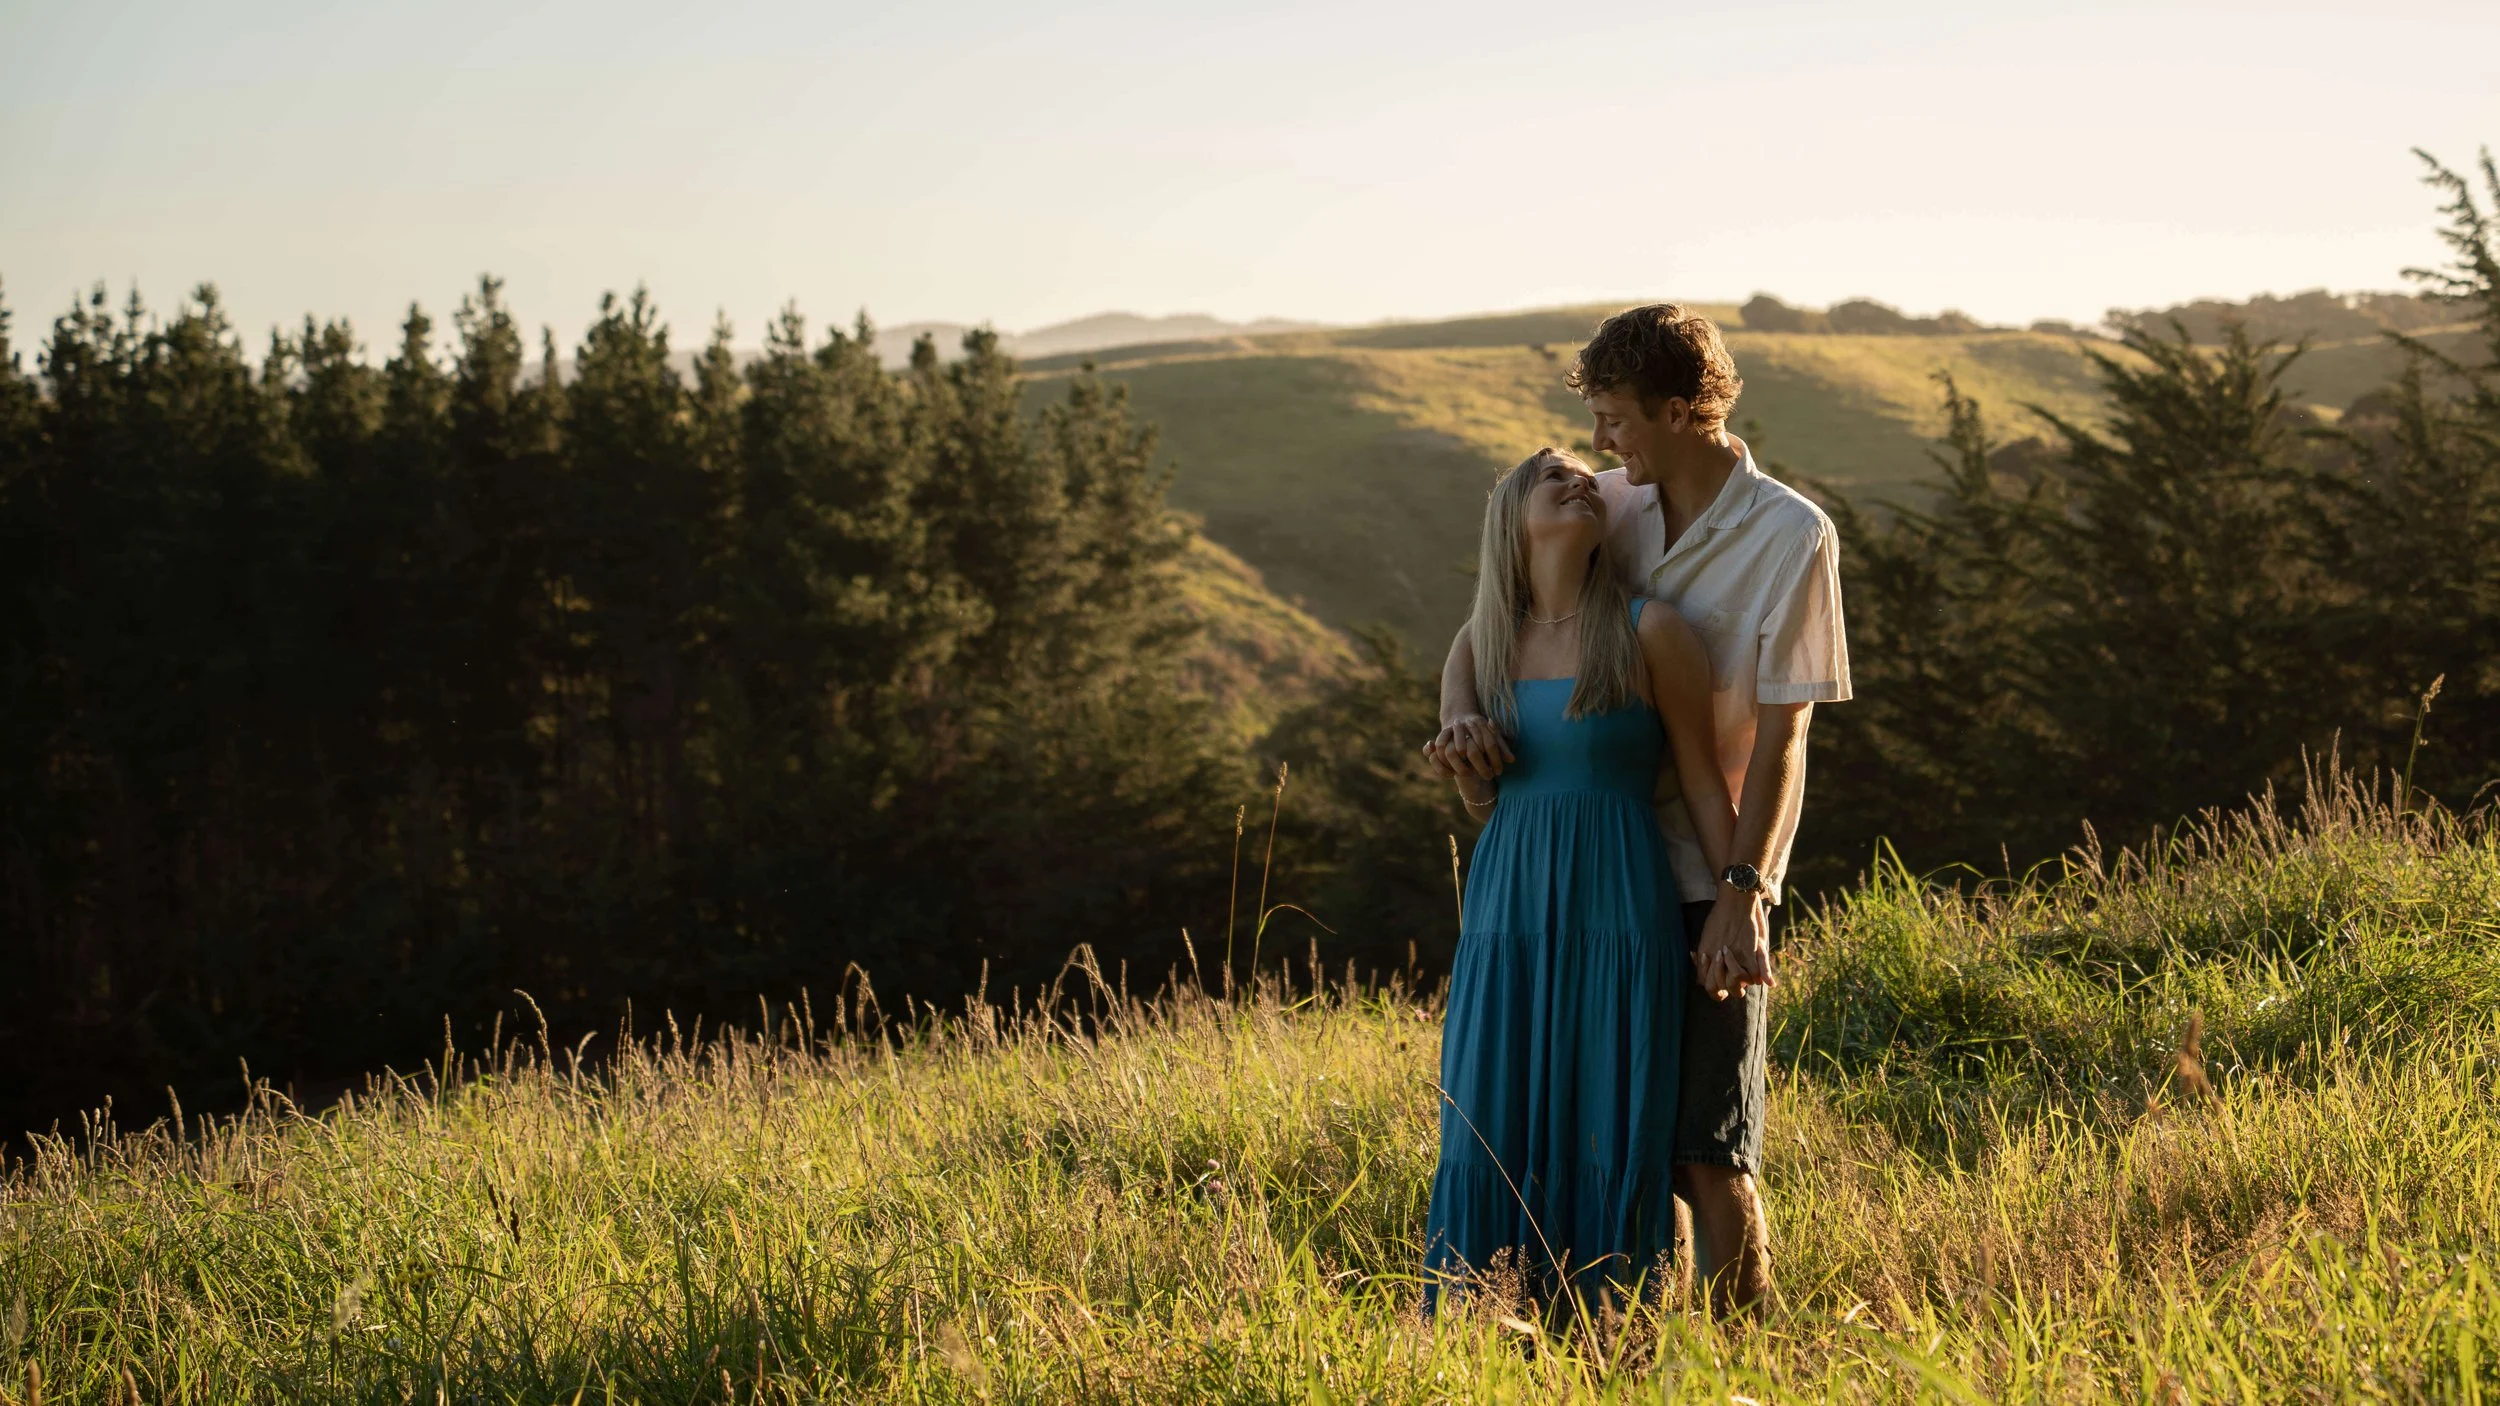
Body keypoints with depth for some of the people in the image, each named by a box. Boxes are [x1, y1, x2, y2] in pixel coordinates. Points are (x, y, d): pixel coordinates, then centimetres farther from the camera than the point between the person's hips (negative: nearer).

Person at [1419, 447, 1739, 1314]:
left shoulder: (1649, 632, -5)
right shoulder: (1492, 643, 9)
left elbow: (1705, 785, -1)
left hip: (1617, 916, -4)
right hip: (1509, 917, 4)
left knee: (1608, 1139, -2)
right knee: (1494, 1137, 2)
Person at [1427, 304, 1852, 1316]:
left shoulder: (1793, 538, -9)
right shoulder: (1612, 507, 6)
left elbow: (1781, 740, -11)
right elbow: (1485, 627, 12)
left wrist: (1743, 894, -20)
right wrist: (1460, 713, -11)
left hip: (1707, 880, -5)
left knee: (1707, 1155, -5)